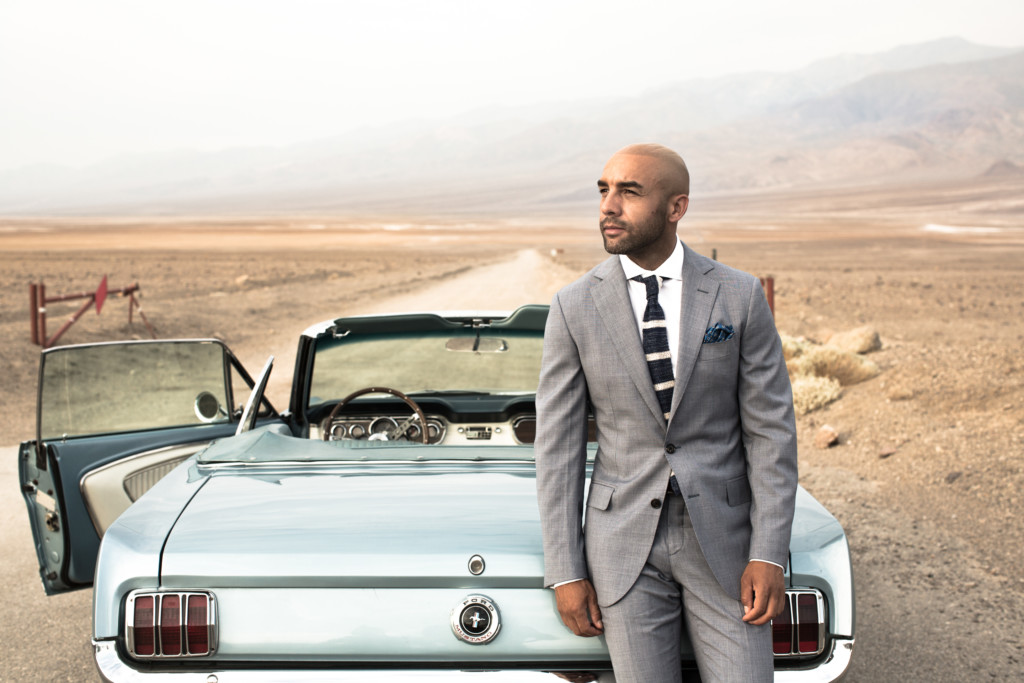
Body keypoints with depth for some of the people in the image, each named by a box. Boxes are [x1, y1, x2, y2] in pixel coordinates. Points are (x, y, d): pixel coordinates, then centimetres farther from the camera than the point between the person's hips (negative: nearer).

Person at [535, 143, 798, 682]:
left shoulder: (739, 296, -5)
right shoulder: (573, 308, -4)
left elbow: (771, 429, -4)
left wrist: (769, 555, -10)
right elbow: (557, 445, -2)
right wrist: (564, 573, -5)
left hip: (721, 535, 0)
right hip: (625, 540, 0)